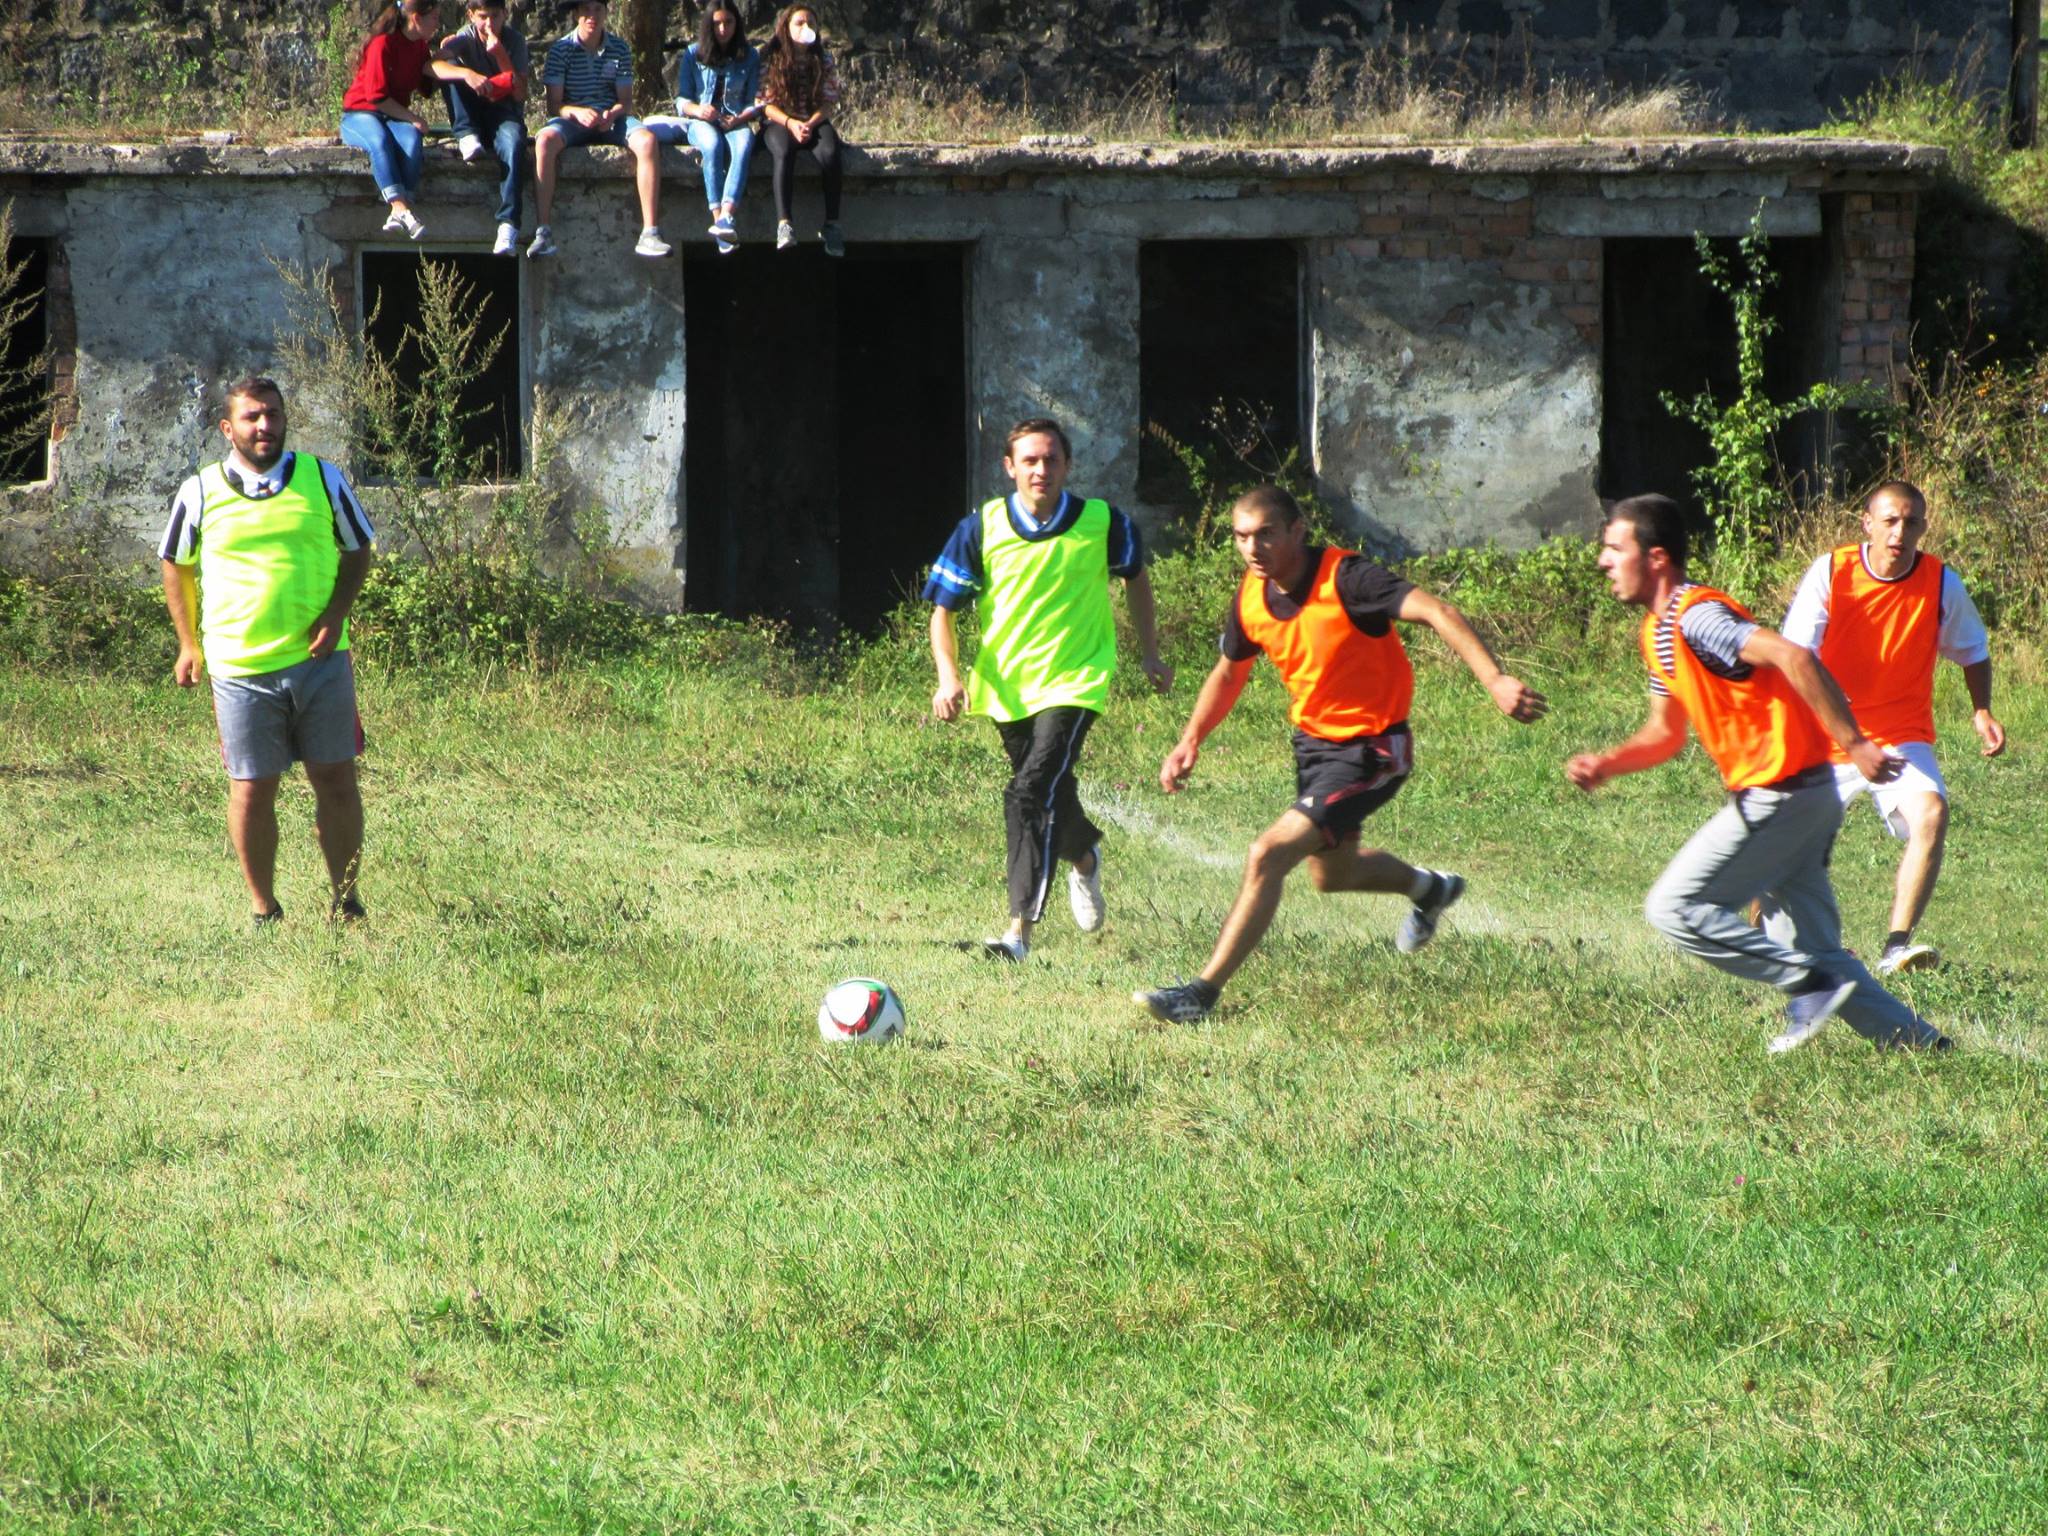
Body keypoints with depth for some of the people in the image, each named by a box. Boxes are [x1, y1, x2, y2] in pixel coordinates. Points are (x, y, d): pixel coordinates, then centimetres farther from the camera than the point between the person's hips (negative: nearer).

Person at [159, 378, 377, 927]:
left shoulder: (323, 480, 2)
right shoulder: (200, 493, 1)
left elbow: (358, 551, 11)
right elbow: (176, 567, 13)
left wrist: (336, 613, -5)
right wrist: (189, 644, 6)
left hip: (318, 658, 1)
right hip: (240, 669, -1)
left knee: (336, 781, 4)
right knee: (251, 791, 2)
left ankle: (345, 899, 18)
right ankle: (263, 911, 16)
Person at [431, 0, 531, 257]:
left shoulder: (514, 42, -3)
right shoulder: (466, 38, -4)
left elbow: (520, 94, -11)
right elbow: (431, 65, -23)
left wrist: (500, 54, -20)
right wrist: (467, 74, -41)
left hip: (504, 113, -1)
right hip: (473, 117, 1)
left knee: (513, 142, -38)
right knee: (451, 68, -21)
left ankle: (508, 226, -49)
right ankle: (467, 137, -25)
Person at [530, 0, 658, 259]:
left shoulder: (619, 49, 4)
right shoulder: (561, 50, -2)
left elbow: (626, 101, 4)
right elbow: (553, 105, -5)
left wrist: (613, 114, -19)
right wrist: (577, 112, -26)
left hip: (611, 117, 2)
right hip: (572, 118, -2)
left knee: (647, 141, -30)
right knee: (545, 140, -36)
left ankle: (649, 233, -32)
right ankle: (542, 232, -36)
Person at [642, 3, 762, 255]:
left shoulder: (750, 57, 12)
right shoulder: (693, 55, 11)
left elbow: (755, 102, 8)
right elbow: (682, 99, 8)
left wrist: (741, 118, -14)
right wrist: (697, 110, -15)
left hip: (735, 122, 0)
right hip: (700, 121, 0)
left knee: (743, 145, -37)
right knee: (712, 144, -38)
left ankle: (725, 216, -54)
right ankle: (718, 217, -46)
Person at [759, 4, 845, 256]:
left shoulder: (823, 62, 8)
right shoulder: (771, 60, 2)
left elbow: (829, 102, 3)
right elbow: (766, 103, -2)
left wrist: (810, 124, -15)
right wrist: (791, 123, -17)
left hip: (815, 122, 2)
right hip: (780, 122, -2)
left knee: (829, 153, -33)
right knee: (783, 152, -37)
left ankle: (831, 224, -29)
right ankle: (784, 223, -46)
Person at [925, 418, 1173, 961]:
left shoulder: (1102, 523, -8)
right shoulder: (982, 528, -8)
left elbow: (1136, 578, 12)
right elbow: (942, 606, -2)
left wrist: (1150, 653, 15)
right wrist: (948, 676, -17)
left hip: (1074, 681, -3)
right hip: (1006, 686, 3)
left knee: (1032, 793, -21)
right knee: (1051, 794, 20)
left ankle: (1020, 928, -23)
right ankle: (1084, 856, 56)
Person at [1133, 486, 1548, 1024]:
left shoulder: (1345, 578, -26)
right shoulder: (1251, 597, -5)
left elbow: (1437, 612, -37)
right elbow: (1228, 673, 15)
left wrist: (1495, 681, -50)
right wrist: (1191, 740, 2)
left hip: (1370, 751, -8)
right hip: (1312, 739, 8)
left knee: (1268, 855, -19)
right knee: (1332, 873, 27)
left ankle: (1204, 990, -11)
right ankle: (1430, 888, 58)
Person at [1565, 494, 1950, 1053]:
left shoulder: (1696, 618, -16)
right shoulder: (1659, 629, 16)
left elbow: (1793, 657, -28)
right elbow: (1666, 732, 24)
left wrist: (1853, 743, -29)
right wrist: (1606, 765, 6)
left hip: (1779, 796, -10)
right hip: (1801, 797, 10)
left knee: (1675, 908, -8)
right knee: (1811, 949, 10)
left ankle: (1811, 985, -11)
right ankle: (1917, 1041, 10)